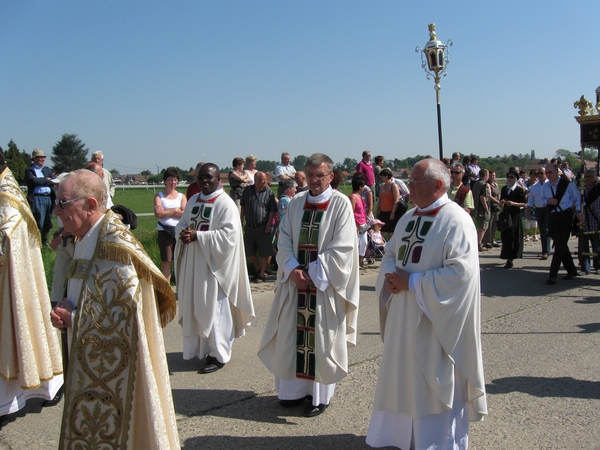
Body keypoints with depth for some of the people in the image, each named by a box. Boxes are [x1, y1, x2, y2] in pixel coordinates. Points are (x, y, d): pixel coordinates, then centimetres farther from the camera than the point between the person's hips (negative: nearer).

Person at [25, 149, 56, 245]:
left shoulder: (47, 169, 18)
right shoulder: (29, 170, 1)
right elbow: (34, 180, -16)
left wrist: (41, 181, -8)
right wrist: (46, 180, -5)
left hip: (49, 198, 6)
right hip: (37, 198, -5)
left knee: (48, 223, 11)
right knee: (38, 222, -6)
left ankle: (45, 240, 26)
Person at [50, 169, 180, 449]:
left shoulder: (114, 248, -23)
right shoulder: (87, 239, 6)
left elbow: (125, 317, -24)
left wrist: (72, 319, -14)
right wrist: (69, 307, -2)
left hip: (114, 371, -9)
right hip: (92, 365, 9)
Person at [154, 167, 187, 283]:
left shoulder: (182, 196, 11)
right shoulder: (159, 196, 7)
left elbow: (185, 214, -6)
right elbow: (158, 214, -10)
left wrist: (166, 212, -9)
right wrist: (175, 210, -8)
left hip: (179, 231, 1)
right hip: (164, 232, -1)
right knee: (166, 261, 4)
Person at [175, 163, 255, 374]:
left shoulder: (225, 204, -10)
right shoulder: (193, 201, 13)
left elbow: (228, 234, -19)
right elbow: (181, 223, 16)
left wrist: (197, 236, -22)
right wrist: (183, 232, -8)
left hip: (214, 264, -7)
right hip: (192, 264, 7)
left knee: (214, 307, -1)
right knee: (194, 306, 12)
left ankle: (218, 354, 10)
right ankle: (199, 347, 27)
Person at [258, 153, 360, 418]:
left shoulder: (341, 204, -6)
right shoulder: (296, 202, 8)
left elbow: (342, 248, -12)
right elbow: (284, 240, 6)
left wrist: (312, 273, -14)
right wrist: (293, 269, -10)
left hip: (325, 284, -4)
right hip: (295, 281, 5)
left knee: (321, 339, 2)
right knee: (292, 335, 8)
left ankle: (320, 396, 16)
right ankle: (295, 389, 23)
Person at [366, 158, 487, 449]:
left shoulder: (456, 221, -15)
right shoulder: (409, 217, 10)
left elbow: (461, 272, -23)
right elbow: (390, 253, 17)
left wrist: (412, 282, -20)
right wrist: (391, 276, -6)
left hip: (436, 320, -8)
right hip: (403, 317, 8)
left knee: (435, 384, 5)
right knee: (403, 378, 17)